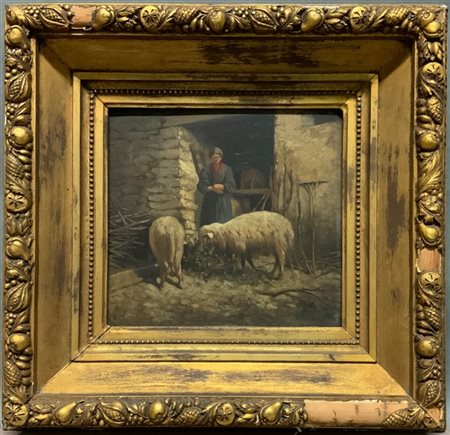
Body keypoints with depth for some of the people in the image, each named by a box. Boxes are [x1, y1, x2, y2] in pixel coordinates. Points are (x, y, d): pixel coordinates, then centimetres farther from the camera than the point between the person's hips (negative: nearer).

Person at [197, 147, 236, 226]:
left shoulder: (227, 169, 4)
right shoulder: (206, 170, 4)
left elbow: (231, 185, -3)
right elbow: (201, 186, -2)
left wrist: (221, 187, -17)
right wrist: (212, 188, -14)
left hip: (224, 201, 0)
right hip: (210, 201, 0)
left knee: (224, 224, -7)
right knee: (209, 225, -5)